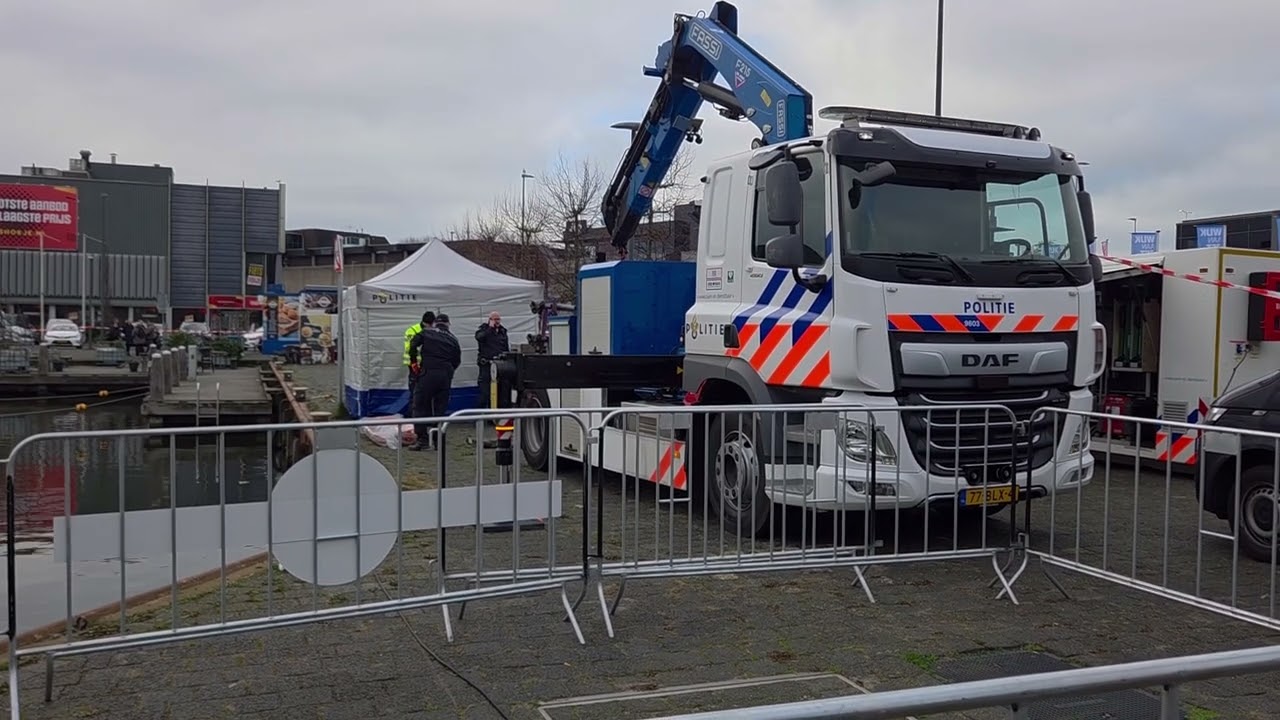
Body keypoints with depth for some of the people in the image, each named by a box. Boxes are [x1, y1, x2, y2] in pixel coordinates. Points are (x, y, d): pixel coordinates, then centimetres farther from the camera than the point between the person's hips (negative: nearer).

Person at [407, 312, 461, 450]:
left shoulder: (427, 333, 8)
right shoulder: (453, 339, 16)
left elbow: (413, 345, -5)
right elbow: (457, 360, 13)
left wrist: (414, 362, 5)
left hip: (428, 373, -3)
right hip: (446, 375, 3)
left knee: (420, 405, 3)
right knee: (441, 408, 11)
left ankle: (422, 438, -3)